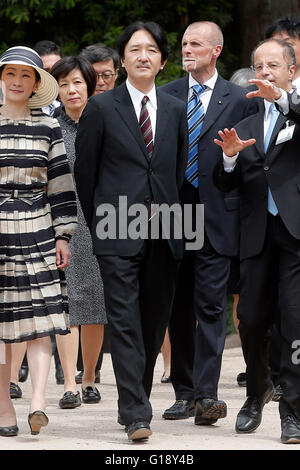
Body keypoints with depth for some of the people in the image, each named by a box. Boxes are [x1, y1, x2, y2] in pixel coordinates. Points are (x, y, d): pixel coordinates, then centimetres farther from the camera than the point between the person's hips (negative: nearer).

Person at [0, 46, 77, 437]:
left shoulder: (48, 129, 8)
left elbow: (61, 185, 8)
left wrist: (63, 235, 2)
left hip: (36, 231, 0)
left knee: (38, 318, -10)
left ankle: (38, 401, -19)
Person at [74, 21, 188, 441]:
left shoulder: (176, 111, 12)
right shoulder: (101, 108, 1)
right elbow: (84, 170, 5)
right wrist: (98, 223, 7)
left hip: (163, 233, 4)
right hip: (118, 234, -4)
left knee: (154, 322, 8)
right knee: (124, 320, -10)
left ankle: (135, 401, 22)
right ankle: (136, 414, -13)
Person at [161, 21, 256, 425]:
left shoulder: (239, 100, 3)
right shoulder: (165, 96, 10)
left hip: (217, 219, -3)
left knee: (210, 307, -8)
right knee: (179, 308, 8)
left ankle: (206, 395, -11)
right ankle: (184, 393, 16)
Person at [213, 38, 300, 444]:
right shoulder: (246, 122, 17)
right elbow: (226, 185, 14)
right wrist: (230, 156, -7)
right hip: (258, 232, 5)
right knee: (251, 319, 7)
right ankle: (258, 391, 30)